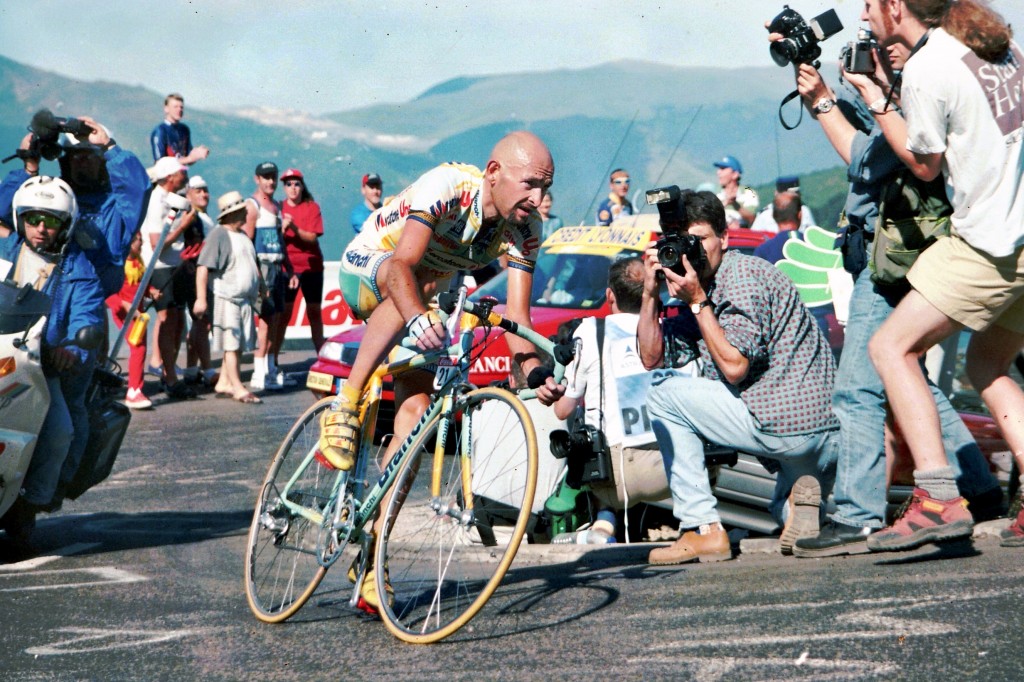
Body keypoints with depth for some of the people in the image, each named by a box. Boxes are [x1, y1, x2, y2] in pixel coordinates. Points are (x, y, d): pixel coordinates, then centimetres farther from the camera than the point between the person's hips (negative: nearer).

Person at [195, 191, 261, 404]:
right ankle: (238, 388, -6)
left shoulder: (242, 235, 17)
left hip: (245, 298, 9)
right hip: (226, 297, -9)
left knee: (239, 344, 10)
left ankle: (224, 383, 19)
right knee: (232, 343, -7)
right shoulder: (219, 235, -12)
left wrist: (261, 290, 27)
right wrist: (201, 299, -22)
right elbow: (203, 267, -17)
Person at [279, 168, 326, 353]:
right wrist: (283, 229, -20)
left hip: (311, 266, 1)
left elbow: (312, 237, -9)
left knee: (314, 311, 7)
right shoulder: (279, 208, 4)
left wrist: (294, 228, -24)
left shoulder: (312, 207, 1)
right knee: (284, 313, -6)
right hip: (287, 267, -1)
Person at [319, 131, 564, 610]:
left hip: (424, 298, 5)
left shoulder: (524, 230, -17)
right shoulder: (448, 188, -33)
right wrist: (417, 316, -64)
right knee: (415, 286, -39)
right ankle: (344, 408, -33)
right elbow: (401, 264, -44)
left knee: (415, 412, -11)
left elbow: (516, 315, -22)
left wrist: (534, 372, -40)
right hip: (364, 270, -5)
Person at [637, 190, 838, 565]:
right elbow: (652, 358, 19)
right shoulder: (704, 293, 16)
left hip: (785, 427, -11)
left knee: (665, 397, -1)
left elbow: (735, 368, -18)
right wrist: (651, 293, 8)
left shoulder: (743, 274, -11)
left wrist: (697, 302, -13)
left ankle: (703, 530, -6)